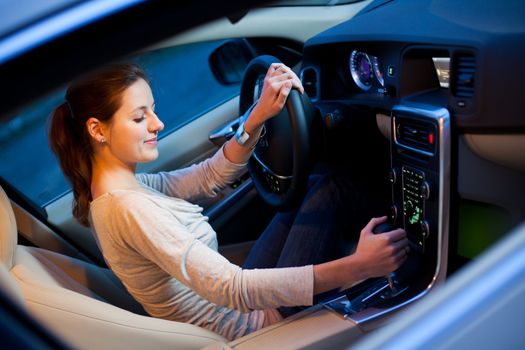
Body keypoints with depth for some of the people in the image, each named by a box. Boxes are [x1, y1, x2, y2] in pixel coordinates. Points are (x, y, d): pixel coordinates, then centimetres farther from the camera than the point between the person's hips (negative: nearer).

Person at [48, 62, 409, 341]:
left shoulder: (124, 188, 0)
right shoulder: (131, 209, -30)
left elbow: (209, 177, 4)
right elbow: (232, 290, -37)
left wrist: (259, 116, -11)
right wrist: (355, 266, -39)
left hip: (236, 301, 9)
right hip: (254, 323, -8)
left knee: (313, 185, 13)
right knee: (328, 187, 0)